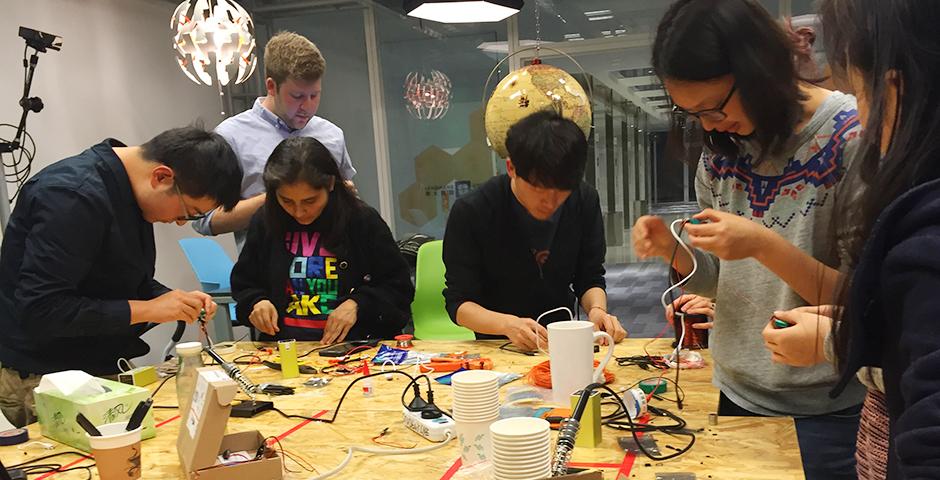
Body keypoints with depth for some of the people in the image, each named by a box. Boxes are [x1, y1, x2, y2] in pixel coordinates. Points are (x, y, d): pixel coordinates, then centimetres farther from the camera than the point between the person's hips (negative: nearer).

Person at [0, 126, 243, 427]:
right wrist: (148, 309, -22)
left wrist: (178, 301, -3)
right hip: (42, 379, -8)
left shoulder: (132, 191, 5)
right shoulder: (74, 196, -23)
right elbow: (39, 310, -27)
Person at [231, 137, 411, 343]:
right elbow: (243, 284, 19)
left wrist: (358, 304, -10)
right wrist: (256, 302, -1)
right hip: (283, 348, 3)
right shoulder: (264, 222, 6)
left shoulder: (364, 221, -1)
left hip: (353, 345, -2)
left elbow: (399, 285, 4)